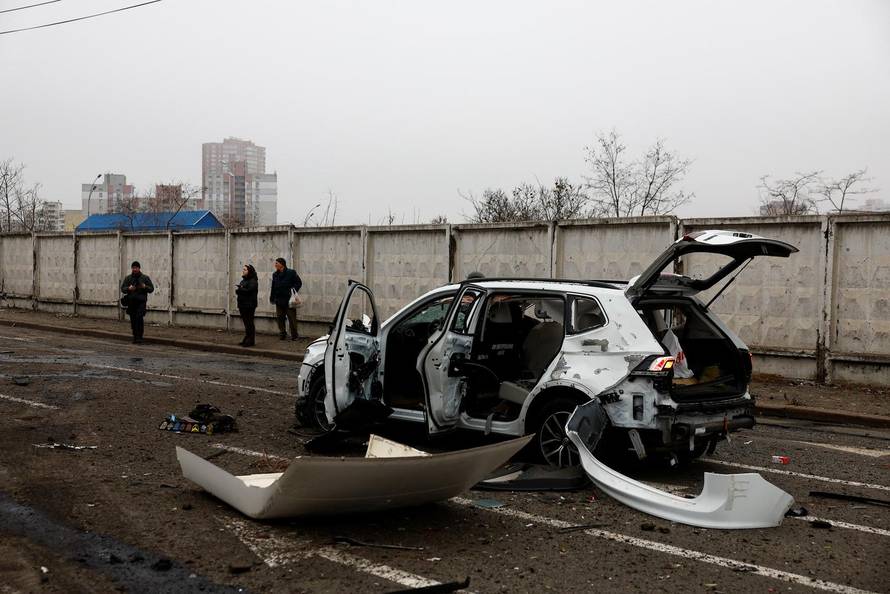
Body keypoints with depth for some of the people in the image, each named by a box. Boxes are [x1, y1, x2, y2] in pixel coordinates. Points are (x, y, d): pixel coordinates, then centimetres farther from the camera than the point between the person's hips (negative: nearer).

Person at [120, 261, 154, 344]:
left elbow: (151, 289, 6)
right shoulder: (128, 278, 12)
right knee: (133, 320, 5)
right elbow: (122, 288, 10)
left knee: (139, 318, -17)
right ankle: (135, 336, 16)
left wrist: (145, 287, -14)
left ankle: (139, 337, -17)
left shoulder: (145, 278, 6)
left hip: (141, 302, -3)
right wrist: (128, 288, -12)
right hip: (131, 302, 3)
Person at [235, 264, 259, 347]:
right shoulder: (243, 280, 18)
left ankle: (251, 340, -1)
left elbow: (249, 291, -22)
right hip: (242, 305, 8)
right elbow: (238, 290, 17)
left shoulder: (253, 281, -9)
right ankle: (246, 339, 17)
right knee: (246, 322, 11)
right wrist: (238, 289, -6)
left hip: (249, 305, -8)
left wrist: (239, 289, -10)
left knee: (249, 322, -5)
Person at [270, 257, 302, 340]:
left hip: (289, 300, -5)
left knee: (292, 318, -2)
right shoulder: (275, 274, 10)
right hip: (279, 301, 5)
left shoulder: (291, 272, -6)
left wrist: (294, 291, -13)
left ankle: (294, 335, 6)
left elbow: (299, 283, -3)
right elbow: (273, 287, 12)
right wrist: (272, 298, 6)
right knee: (279, 318, 7)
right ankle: (282, 334, 18)